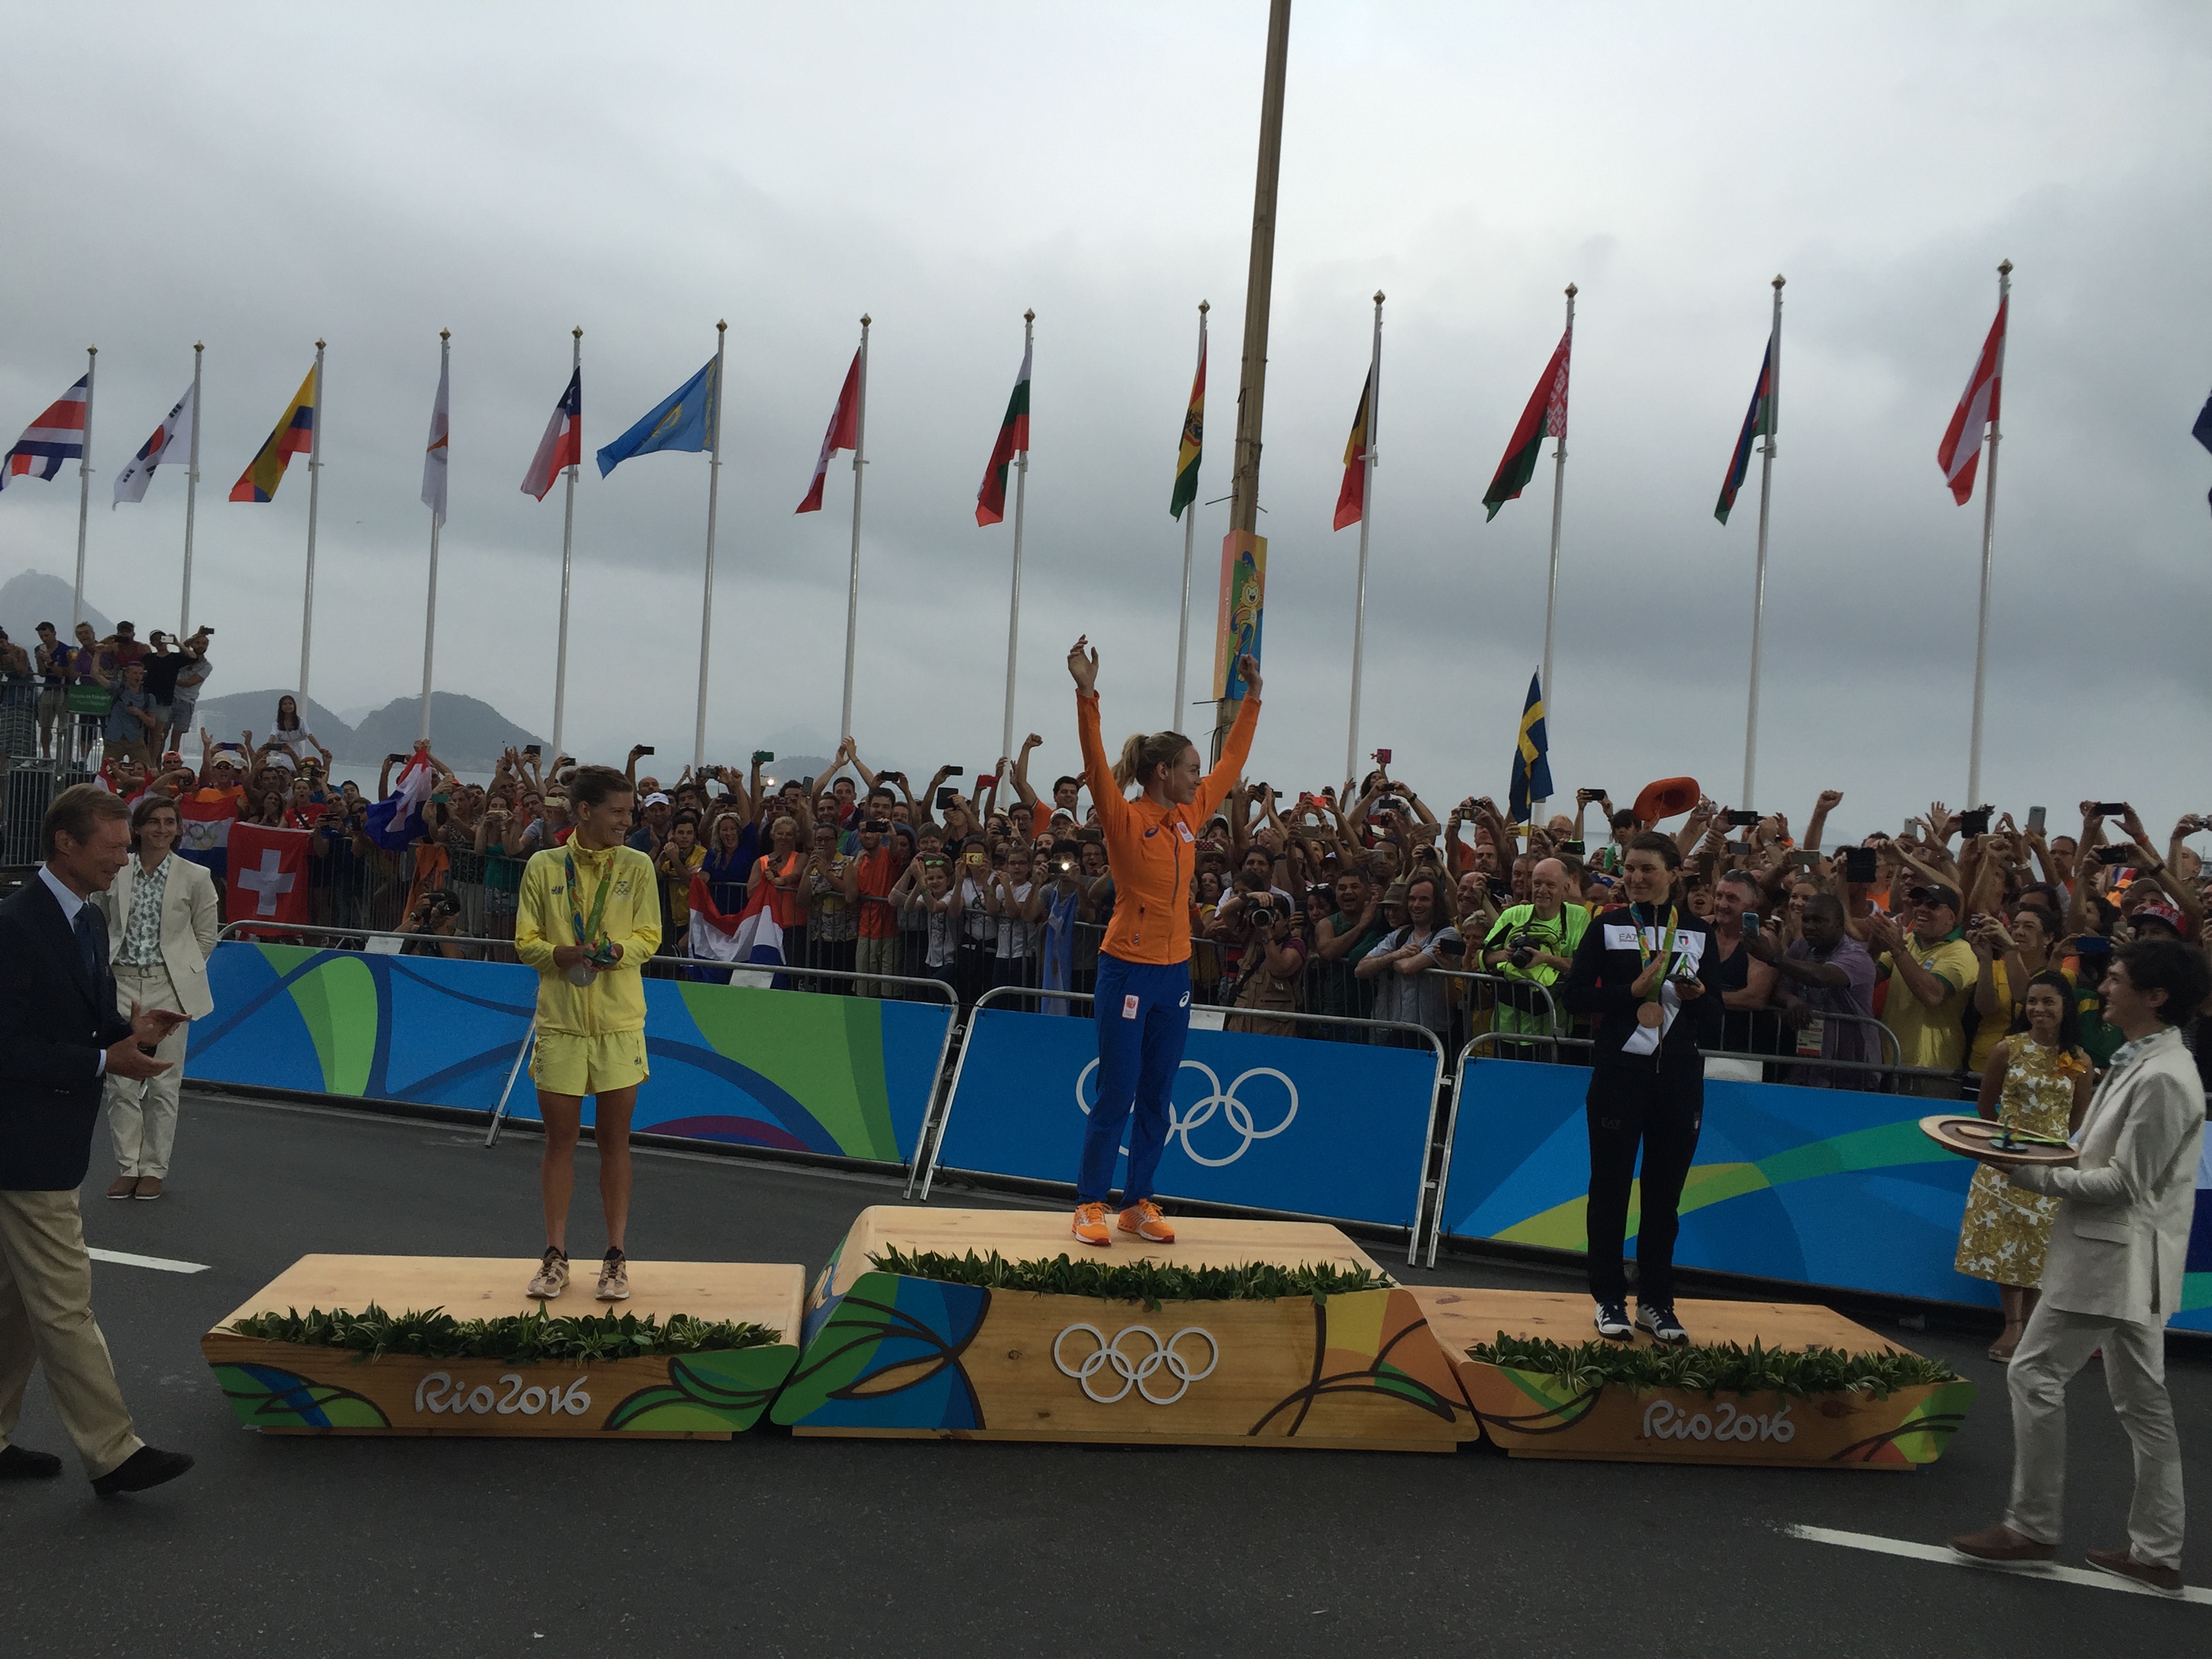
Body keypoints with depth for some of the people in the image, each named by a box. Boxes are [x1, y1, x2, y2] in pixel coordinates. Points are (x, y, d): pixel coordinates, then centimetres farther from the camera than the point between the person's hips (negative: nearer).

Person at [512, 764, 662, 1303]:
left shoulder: (637, 866, 3)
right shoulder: (543, 866, 2)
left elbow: (649, 936, 3)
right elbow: (526, 941, 3)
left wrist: (618, 951, -18)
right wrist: (563, 954, -16)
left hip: (619, 1022, 0)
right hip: (559, 1022, 0)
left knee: (614, 1141, 4)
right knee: (559, 1140, 5)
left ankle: (616, 1259, 14)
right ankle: (555, 1257, 17)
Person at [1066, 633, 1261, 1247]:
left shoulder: (1190, 817, 7)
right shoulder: (1125, 819, -12)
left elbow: (1232, 762, 17)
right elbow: (1096, 763, -25)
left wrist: (1252, 699, 19)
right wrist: (1087, 693, -35)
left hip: (1176, 973, 7)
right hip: (1127, 971, -7)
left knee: (1156, 1098, 11)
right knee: (1116, 1097, -2)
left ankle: (1139, 1203, 21)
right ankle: (1091, 1205, 9)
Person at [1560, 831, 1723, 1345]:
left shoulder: (1698, 933, 7)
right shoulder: (1607, 927, 2)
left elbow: (1715, 1013, 8)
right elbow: (1573, 993, -5)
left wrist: (1698, 995, -13)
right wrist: (1630, 992, -16)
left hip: (1679, 1076, 2)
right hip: (1619, 1069, -2)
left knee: (1665, 1191, 9)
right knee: (1611, 1186, 4)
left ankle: (1656, 1301, 19)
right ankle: (1609, 1300, 13)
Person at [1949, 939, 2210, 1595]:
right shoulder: (2141, 1062, 11)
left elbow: (2124, 1183, -19)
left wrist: (2032, 1175, -15)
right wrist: (2048, 1155, 4)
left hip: (2115, 1256, -10)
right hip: (2126, 1255, 10)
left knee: (2035, 1374, -3)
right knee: (2142, 1400, 13)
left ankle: (2033, 1527, 8)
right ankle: (2157, 1552, 21)